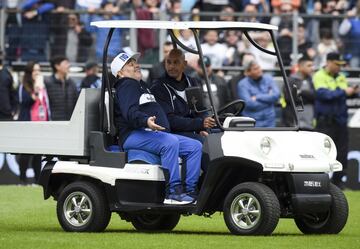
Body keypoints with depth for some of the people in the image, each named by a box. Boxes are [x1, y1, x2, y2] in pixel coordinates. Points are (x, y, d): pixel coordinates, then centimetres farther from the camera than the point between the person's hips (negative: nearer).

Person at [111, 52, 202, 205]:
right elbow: (130, 113, -20)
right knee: (170, 142, -35)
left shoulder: (140, 86, 30)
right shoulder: (126, 86, -2)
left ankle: (189, 191, -13)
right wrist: (146, 120, -41)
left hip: (154, 134, 10)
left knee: (195, 146, -3)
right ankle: (172, 193, -36)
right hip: (133, 136, -10)